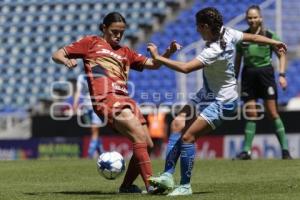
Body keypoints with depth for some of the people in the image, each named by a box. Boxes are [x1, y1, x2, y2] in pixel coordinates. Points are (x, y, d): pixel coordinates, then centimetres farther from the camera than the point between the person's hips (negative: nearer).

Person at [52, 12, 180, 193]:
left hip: (124, 99, 7)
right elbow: (57, 55, 11)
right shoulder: (92, 43, 13)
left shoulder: (125, 52, 26)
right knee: (140, 137, -21)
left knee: (147, 144, 4)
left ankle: (127, 185, 19)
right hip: (106, 98, -7)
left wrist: (168, 52, 4)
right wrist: (66, 60, -13)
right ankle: (151, 185, -22)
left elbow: (153, 64, 23)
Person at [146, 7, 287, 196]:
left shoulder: (213, 51, -32)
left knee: (187, 137, -14)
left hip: (222, 102, -10)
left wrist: (158, 57, -32)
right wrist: (274, 43, 25)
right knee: (178, 123, -1)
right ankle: (168, 175, -3)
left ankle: (185, 186, -3)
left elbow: (185, 68, -40)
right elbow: (253, 37, 9)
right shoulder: (227, 33, -7)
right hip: (208, 95, 10)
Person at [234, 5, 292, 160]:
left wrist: (282, 74, -8)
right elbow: (238, 60, 14)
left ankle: (285, 149, -1)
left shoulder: (269, 36, -2)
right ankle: (246, 150, 4)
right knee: (251, 115, 1)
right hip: (248, 75, 3)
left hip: (265, 73, -3)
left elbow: (282, 55, 3)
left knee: (272, 113, -6)